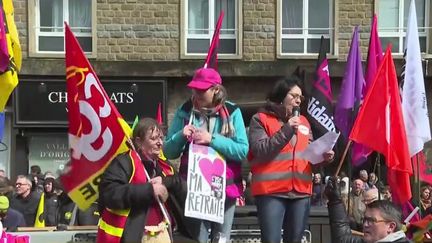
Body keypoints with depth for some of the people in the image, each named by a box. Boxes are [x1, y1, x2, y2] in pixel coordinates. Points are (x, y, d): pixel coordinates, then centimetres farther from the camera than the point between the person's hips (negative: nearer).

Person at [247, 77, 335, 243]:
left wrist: (322, 156, 2)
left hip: (301, 191, 5)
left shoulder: (303, 122, 18)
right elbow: (260, 151, -11)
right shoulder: (261, 119, 2)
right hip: (271, 191, -5)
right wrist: (286, 130, -14)